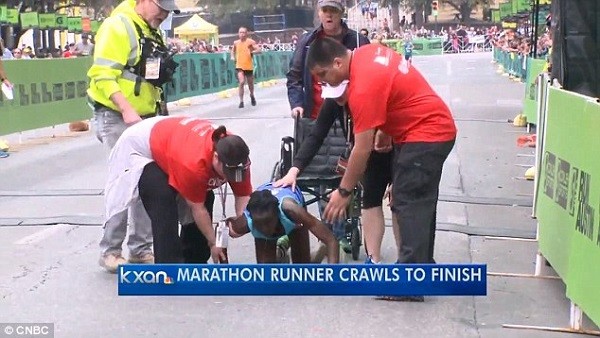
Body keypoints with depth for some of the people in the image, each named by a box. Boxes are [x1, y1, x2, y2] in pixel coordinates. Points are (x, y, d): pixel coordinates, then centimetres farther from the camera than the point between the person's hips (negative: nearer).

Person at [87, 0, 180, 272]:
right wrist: (127, 110, -29)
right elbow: (103, 76, -20)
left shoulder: (151, 33, 15)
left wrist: (153, 115, 13)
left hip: (144, 120, 8)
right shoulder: (118, 26, -12)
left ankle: (140, 248, 19)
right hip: (116, 119, -8)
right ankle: (110, 251, 7)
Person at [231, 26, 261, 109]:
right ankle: (241, 101, -11)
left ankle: (252, 96, 44)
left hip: (249, 66, -1)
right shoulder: (236, 43, 7)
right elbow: (233, 50, 27)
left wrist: (252, 52, -27)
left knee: (250, 83, 12)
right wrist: (232, 56, 8)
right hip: (239, 66, 1)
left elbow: (259, 50, -11)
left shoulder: (250, 42, -5)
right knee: (241, 82, -17)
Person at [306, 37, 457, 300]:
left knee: (408, 204, -10)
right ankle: (422, 267, 24)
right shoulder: (368, 53, 1)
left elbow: (362, 149, -23)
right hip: (433, 129, 10)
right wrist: (385, 128, 10)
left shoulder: (363, 87, -26)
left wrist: (343, 192, -14)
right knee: (418, 202, 15)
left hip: (425, 135, -10)